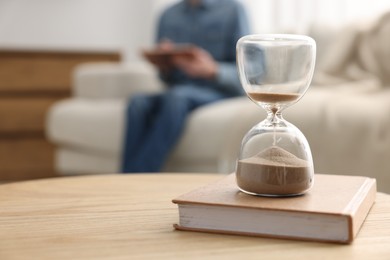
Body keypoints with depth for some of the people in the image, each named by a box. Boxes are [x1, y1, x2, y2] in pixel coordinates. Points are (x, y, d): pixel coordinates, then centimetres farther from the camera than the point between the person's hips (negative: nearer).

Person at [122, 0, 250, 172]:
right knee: (138, 102, -27)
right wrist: (163, 67, -6)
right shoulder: (169, 16, 15)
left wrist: (212, 70, -22)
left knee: (176, 97, -34)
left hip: (220, 92, -4)